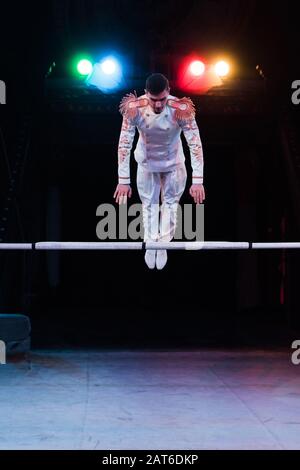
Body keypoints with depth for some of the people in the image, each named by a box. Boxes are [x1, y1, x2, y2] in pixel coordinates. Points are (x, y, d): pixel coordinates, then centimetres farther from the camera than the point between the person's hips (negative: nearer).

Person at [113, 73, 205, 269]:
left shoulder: (181, 109, -34)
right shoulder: (134, 109, -31)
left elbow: (196, 145, -29)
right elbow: (124, 145, -24)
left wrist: (198, 181, -34)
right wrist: (123, 180, -26)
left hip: (173, 163, 0)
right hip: (146, 163, 0)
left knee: (171, 202, 9)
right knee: (149, 204, 10)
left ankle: (163, 244, 26)